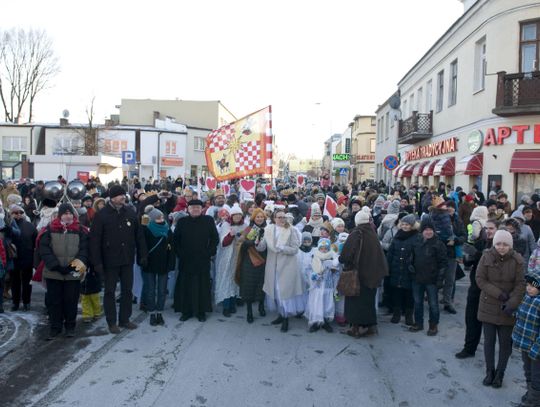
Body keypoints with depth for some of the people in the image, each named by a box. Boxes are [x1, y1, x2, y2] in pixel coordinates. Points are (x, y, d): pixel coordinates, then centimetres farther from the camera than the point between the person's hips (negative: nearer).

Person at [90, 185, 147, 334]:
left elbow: (139, 236, 6)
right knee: (110, 292, 7)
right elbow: (95, 240, -9)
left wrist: (142, 255, 3)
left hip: (127, 260, 4)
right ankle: (112, 322, 19)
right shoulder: (101, 215, -8)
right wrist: (97, 262, -13)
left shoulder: (130, 213, 3)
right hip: (109, 260, -3)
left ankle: (125, 319, 25)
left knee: (127, 290, 11)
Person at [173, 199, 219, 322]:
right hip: (185, 260, 1)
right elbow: (175, 239, 10)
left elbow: (215, 238, 3)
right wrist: (179, 253, 2)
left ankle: (201, 312, 13)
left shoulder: (208, 221, 1)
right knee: (185, 286, 4)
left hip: (203, 260, -1)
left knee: (202, 286, 3)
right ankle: (186, 311, 15)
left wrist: (209, 252, -5)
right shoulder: (182, 221, 5)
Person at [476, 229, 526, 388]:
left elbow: (520, 284, -8)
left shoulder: (517, 260, -8)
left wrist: (512, 303, -19)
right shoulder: (487, 257, -8)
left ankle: (500, 374, 25)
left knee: (505, 343, 8)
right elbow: (480, 279, -8)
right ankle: (489, 372, 25)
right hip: (489, 306, 0)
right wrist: (499, 294, -17)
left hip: (508, 309, 0)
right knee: (488, 341, 8)